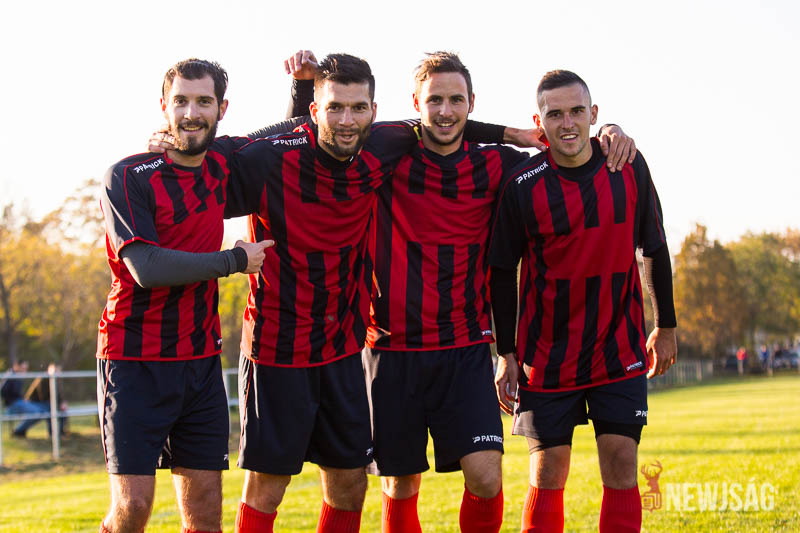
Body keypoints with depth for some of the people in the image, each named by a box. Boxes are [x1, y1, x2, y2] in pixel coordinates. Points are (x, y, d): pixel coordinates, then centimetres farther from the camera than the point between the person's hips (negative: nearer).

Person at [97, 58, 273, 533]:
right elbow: (148, 267, -20)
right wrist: (235, 260, -12)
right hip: (135, 362, -5)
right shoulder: (128, 177, -9)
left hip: (201, 360, 5)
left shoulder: (222, 160, 7)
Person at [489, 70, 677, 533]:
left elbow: (655, 248, 8)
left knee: (621, 463, -3)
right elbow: (502, 272, -1)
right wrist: (507, 355, -3)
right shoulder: (523, 186, -11)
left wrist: (666, 327, 11)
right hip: (547, 352, -2)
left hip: (620, 349, 2)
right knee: (548, 472, 0)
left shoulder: (629, 168, -4)